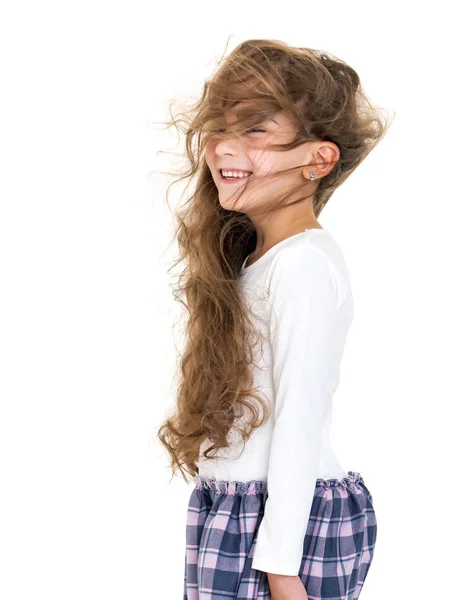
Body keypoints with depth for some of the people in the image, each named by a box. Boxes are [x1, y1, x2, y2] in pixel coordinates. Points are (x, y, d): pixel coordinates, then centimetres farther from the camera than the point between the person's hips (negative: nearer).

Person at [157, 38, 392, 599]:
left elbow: (300, 418, -17)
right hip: (232, 510, 8)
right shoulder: (251, 255, 12)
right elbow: (236, 405, 11)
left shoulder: (304, 262, -14)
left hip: (289, 517, -8)